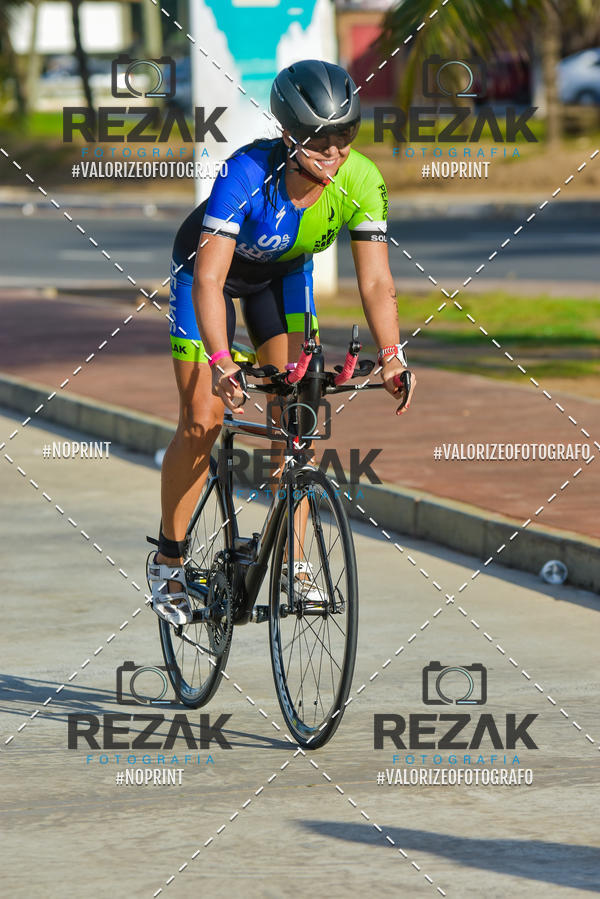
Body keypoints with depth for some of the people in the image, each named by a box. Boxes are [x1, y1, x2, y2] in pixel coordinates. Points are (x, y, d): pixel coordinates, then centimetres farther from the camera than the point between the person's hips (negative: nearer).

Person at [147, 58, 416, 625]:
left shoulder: (360, 182, -28)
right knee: (203, 421, -8)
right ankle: (168, 560, 9)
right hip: (209, 266, -3)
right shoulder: (246, 174, -39)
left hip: (284, 275, 3)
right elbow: (209, 279, -43)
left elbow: (375, 281, -25)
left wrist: (391, 356, -39)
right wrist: (220, 363, -54)